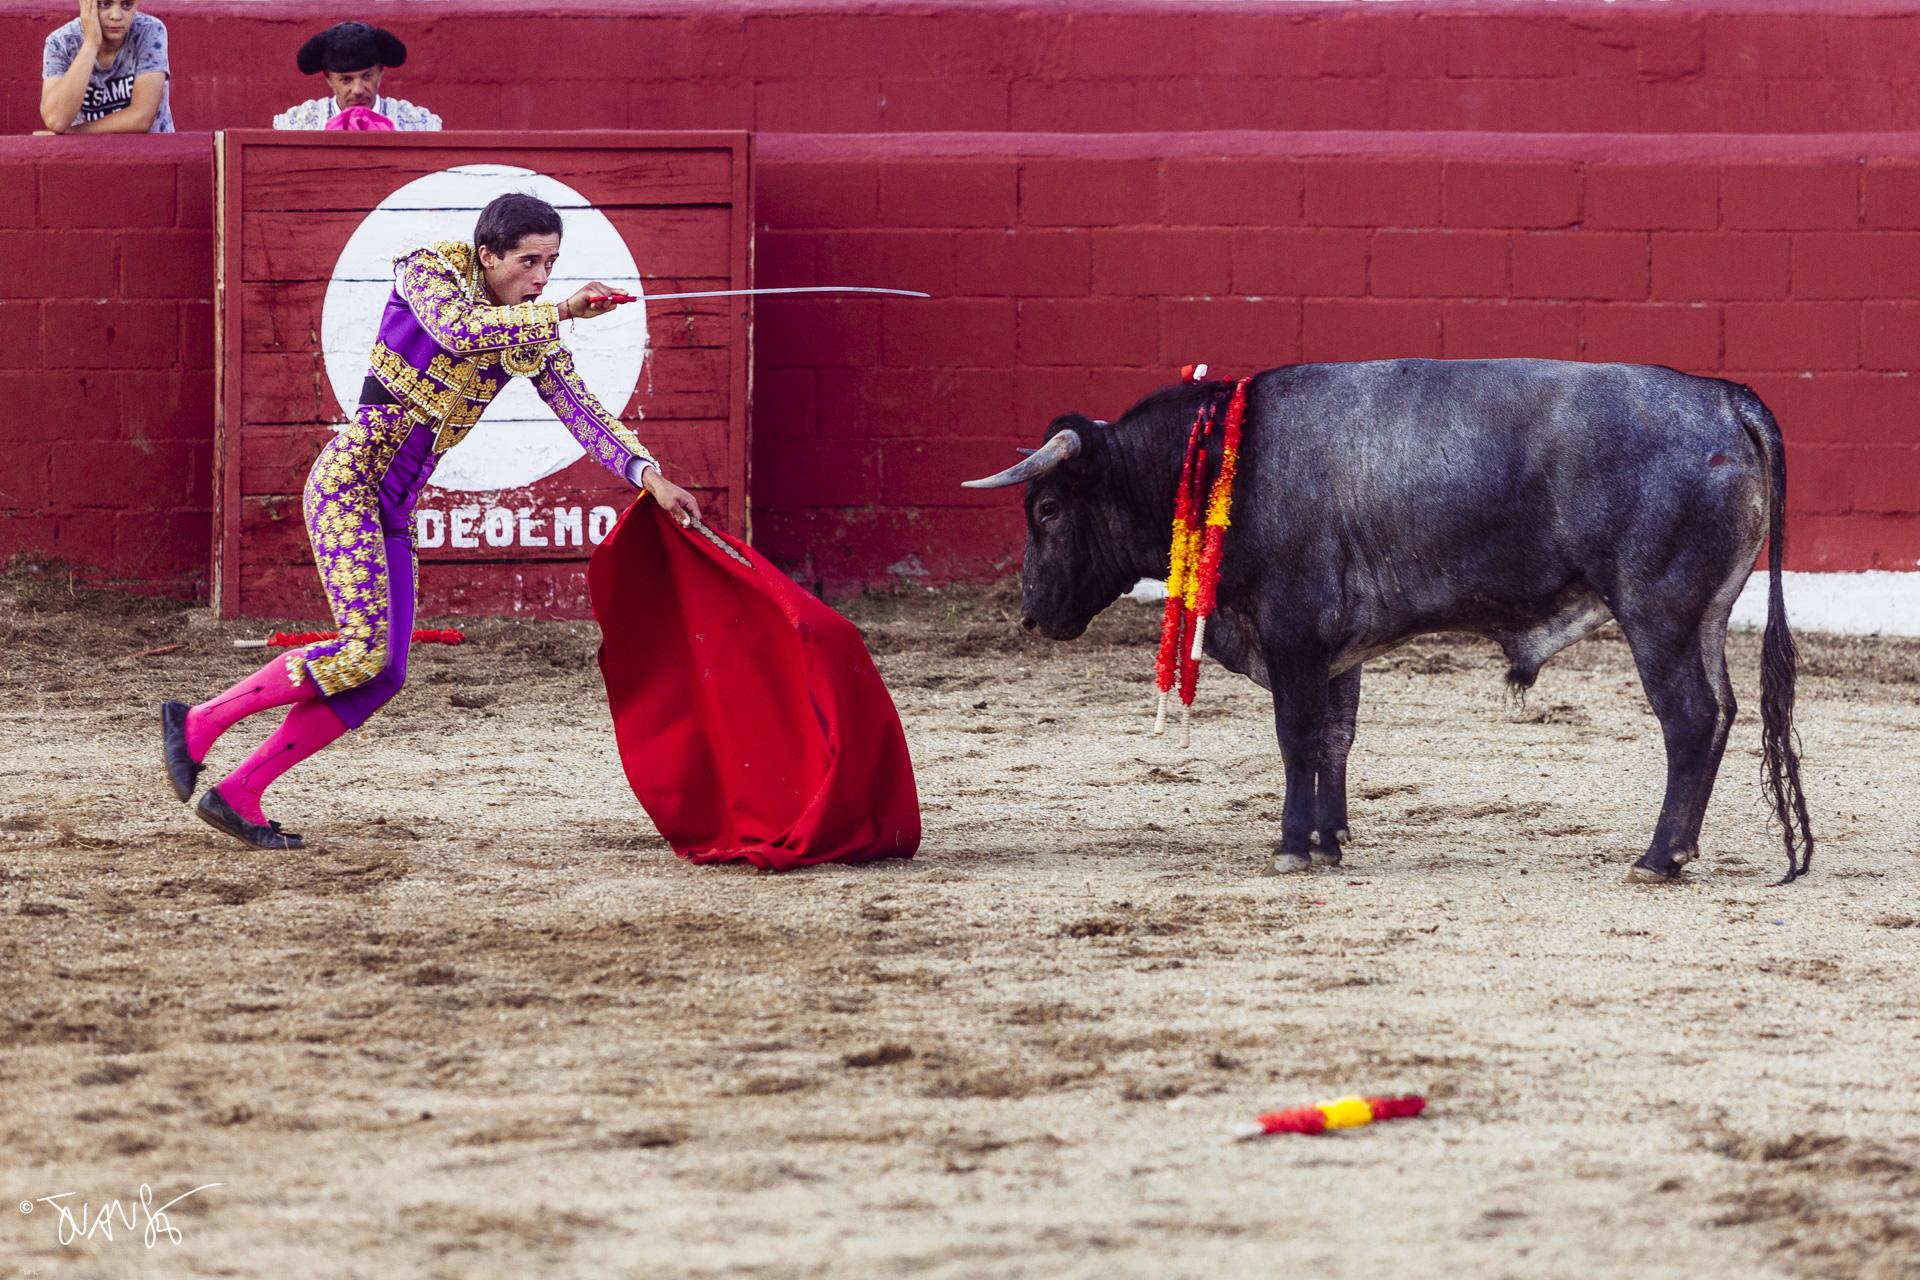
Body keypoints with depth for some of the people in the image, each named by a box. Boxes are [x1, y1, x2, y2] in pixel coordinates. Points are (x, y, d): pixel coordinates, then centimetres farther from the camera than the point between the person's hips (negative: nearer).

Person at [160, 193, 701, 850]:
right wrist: (558, 312, -31)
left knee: (380, 677, 0)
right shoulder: (428, 272, -9)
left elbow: (581, 411, 3)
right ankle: (198, 723, -6)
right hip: (348, 480, -8)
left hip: (395, 509, 8)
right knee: (363, 652, -19)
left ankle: (237, 795, 6)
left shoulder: (532, 333, 9)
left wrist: (650, 475, -11)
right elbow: (458, 332, -30)